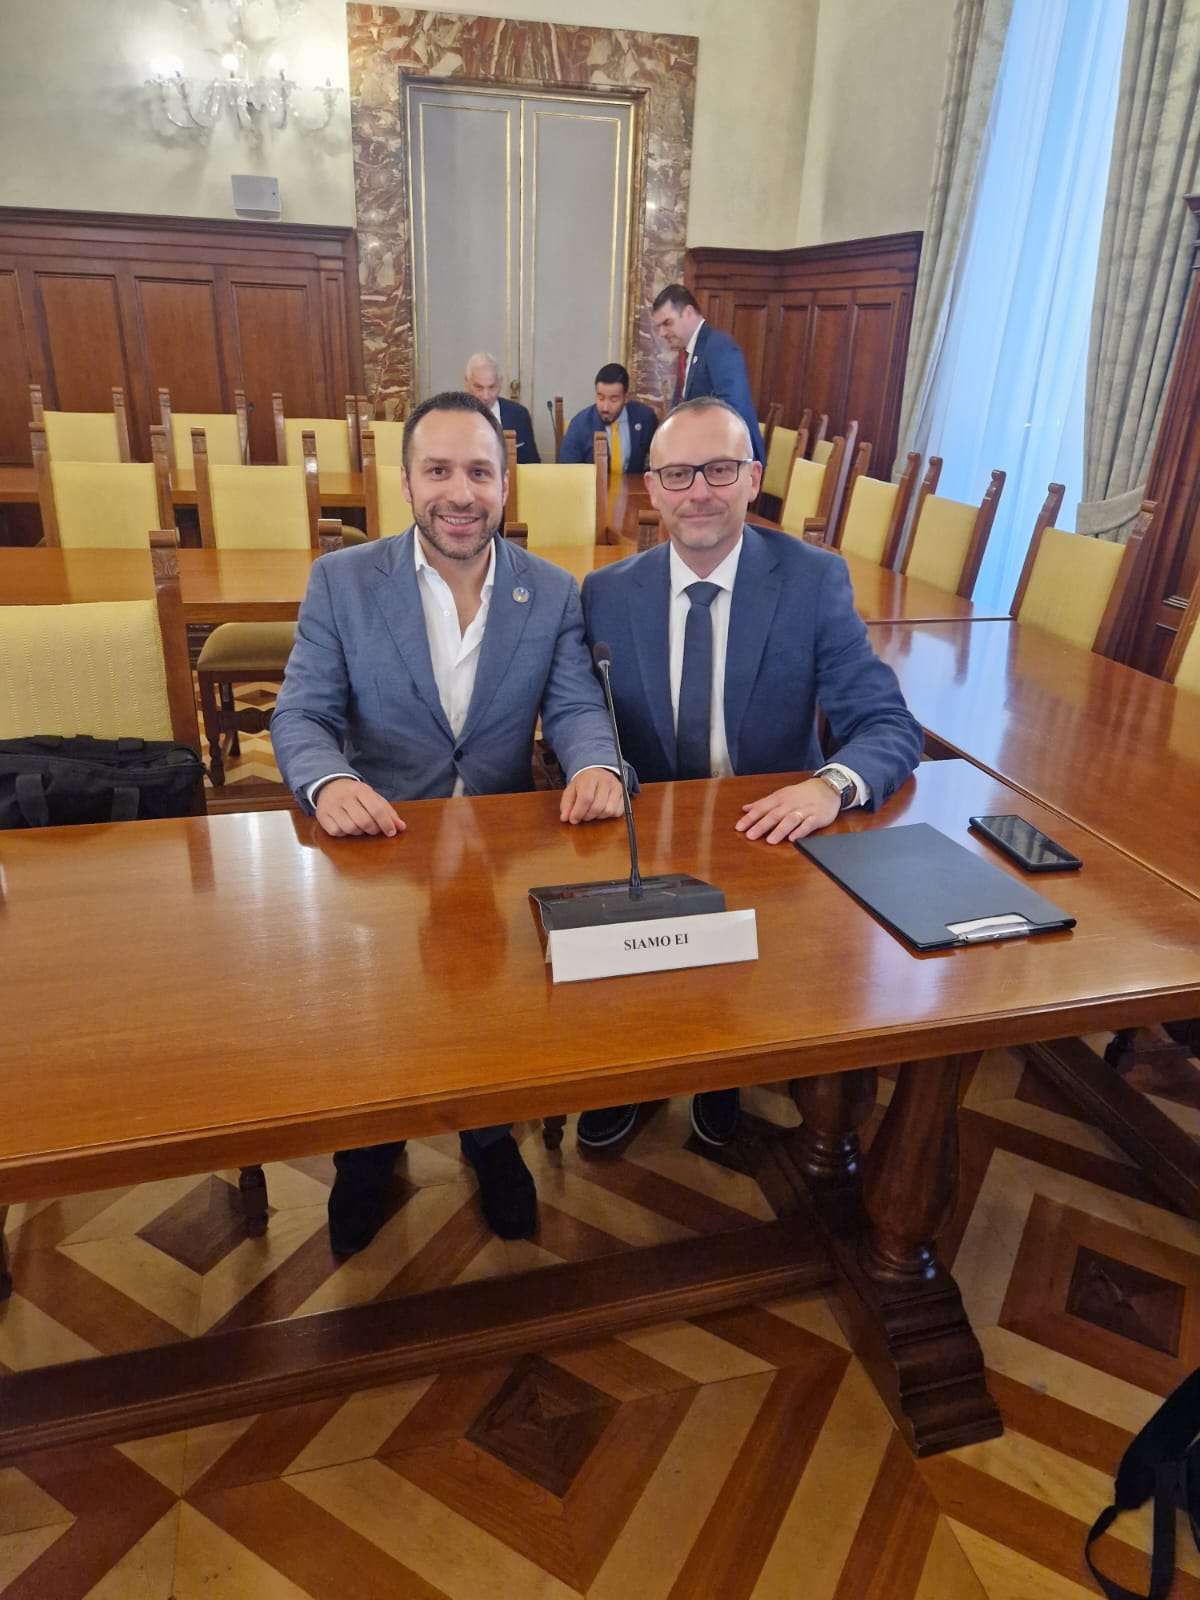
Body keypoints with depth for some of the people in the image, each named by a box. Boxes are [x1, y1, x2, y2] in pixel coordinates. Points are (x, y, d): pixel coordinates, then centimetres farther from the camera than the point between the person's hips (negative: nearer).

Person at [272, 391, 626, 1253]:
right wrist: (328, 781, -28)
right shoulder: (341, 580, 0)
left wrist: (596, 766, -27)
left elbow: (576, 708, -2)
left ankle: (492, 1135, 13)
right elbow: (301, 715, -5)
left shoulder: (554, 592, 4)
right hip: (380, 841, 0)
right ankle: (367, 1149, 15)